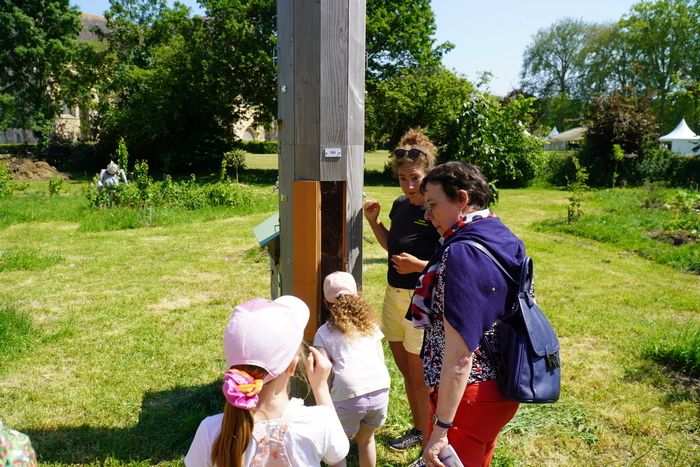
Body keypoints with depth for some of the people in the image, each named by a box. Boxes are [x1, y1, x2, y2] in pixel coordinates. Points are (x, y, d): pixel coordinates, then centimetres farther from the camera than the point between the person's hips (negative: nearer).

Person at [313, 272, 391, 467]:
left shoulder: (324, 333, 12)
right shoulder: (370, 325, 21)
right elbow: (381, 361, 18)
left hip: (349, 396, -3)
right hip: (379, 391, 4)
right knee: (366, 439, 28)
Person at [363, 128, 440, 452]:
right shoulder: (400, 205, 4)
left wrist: (419, 265, -31)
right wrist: (373, 221, 4)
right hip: (394, 295, 8)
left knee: (420, 378, 6)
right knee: (405, 371, 20)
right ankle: (417, 429, 39)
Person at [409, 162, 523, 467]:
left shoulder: (462, 254, -26)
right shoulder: (506, 240, 3)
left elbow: (459, 356, -28)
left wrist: (441, 429, -23)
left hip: (469, 393, -9)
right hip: (502, 386, 9)